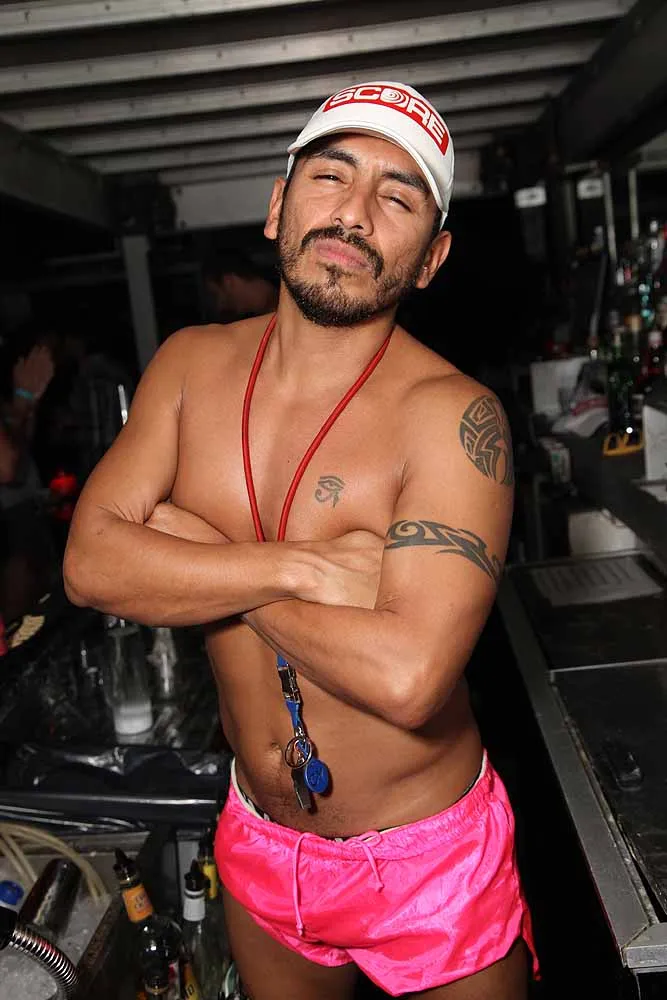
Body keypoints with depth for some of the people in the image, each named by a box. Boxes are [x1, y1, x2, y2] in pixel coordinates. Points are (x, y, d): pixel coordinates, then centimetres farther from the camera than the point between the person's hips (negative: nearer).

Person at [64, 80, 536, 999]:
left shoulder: (451, 414, -23)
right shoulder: (192, 364, -6)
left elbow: (406, 676, -33)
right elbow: (91, 562, -14)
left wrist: (190, 561, -21)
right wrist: (306, 566, -26)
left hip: (430, 862, -4)